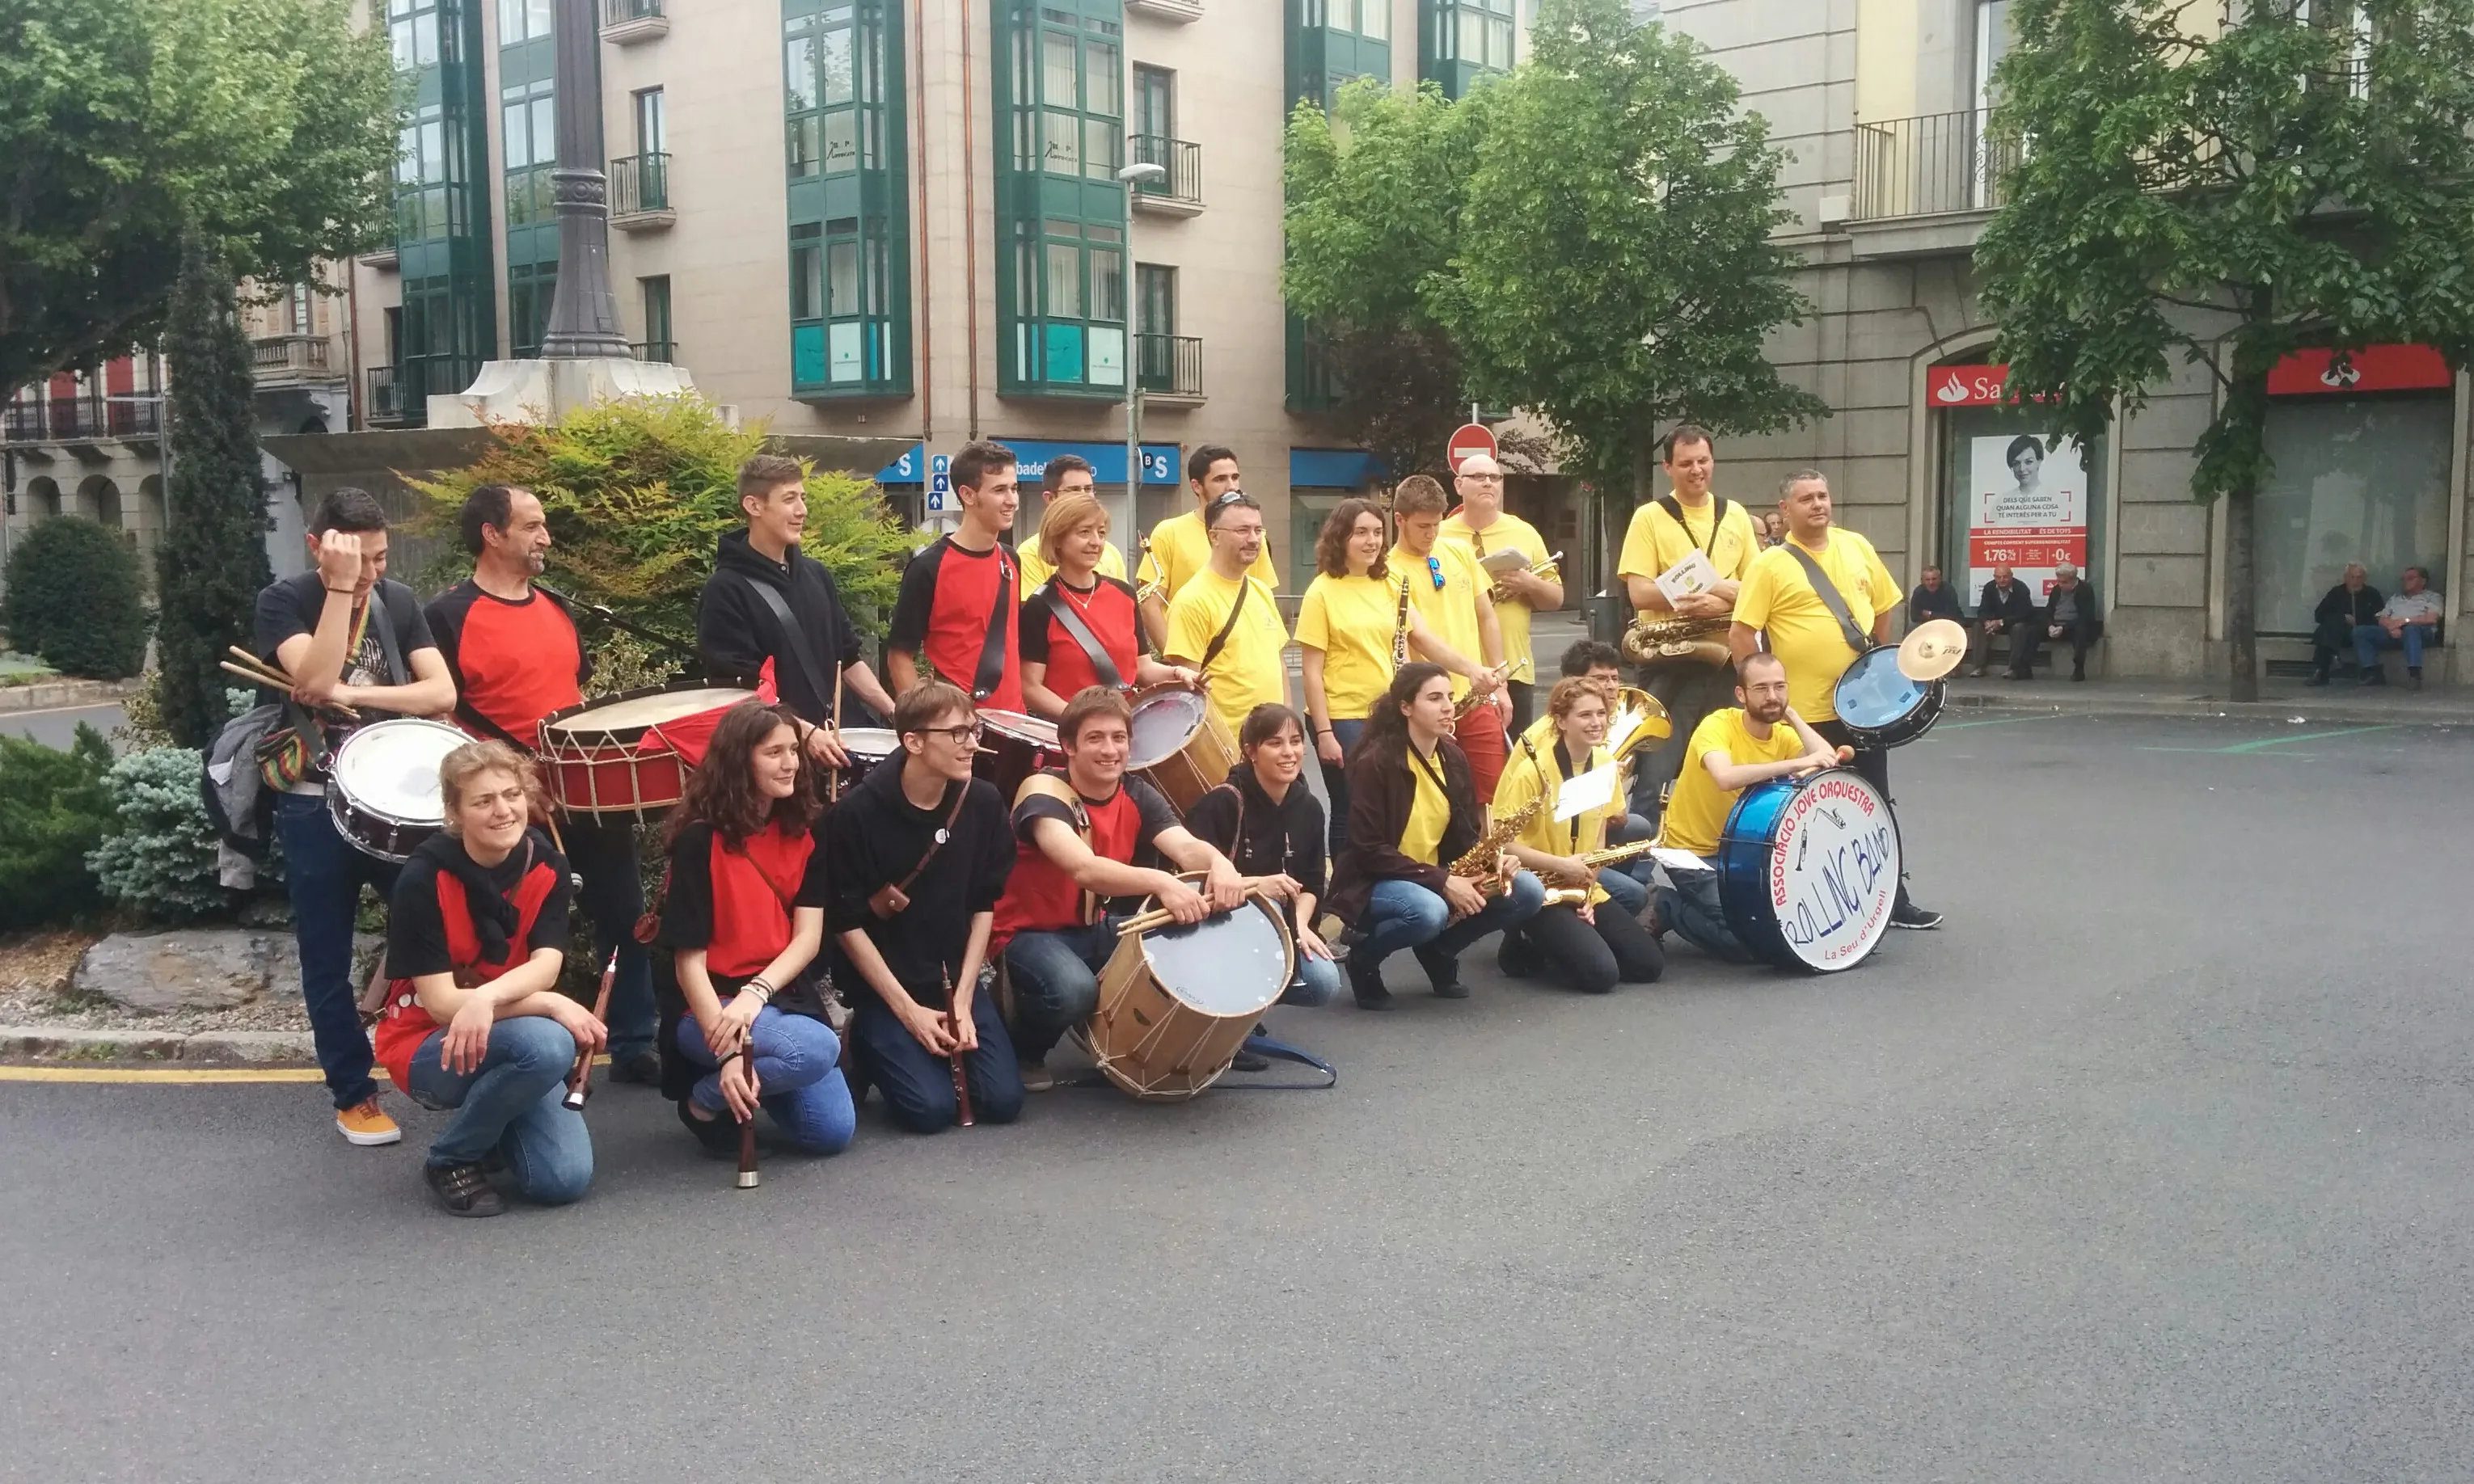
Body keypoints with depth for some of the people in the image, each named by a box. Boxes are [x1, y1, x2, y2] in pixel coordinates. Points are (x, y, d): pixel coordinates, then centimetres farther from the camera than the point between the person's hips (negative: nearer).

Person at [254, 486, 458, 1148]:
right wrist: (341, 588, -24)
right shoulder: (283, 600, -7)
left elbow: (442, 692, -5)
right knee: (328, 962, 6)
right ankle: (353, 1096, 17)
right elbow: (314, 682, -24)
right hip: (316, 808, -3)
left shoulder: (398, 600, 5)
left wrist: (352, 693, -16)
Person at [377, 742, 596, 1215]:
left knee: (564, 1180, -17)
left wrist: (486, 998, -39)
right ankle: (452, 1159, -9)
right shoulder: (424, 879, -19)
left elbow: (545, 968, -18)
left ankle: (494, 1112, 16)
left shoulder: (546, 866, -6)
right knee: (547, 1043, -35)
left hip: (513, 1043, 4)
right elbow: (441, 1003, -21)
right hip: (428, 1048, -4)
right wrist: (553, 1006, -29)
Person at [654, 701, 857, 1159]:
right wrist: (727, 1051, -25)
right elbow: (689, 958, -15)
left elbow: (808, 938, -3)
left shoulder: (802, 833, 3)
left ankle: (750, 1079, 18)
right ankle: (705, 1099, -6)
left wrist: (756, 993, -22)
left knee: (833, 1131, -9)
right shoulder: (700, 839, -13)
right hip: (709, 1003, -6)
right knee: (816, 1049, -32)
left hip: (783, 994, 6)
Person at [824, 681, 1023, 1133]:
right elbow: (846, 924, -12)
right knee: (931, 1108, -18)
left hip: (955, 979, 4)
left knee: (1003, 1101, -10)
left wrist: (963, 999, -5)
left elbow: (984, 907, 4)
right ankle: (868, 1045, 12)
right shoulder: (857, 812, -16)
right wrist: (909, 1011, -13)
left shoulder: (983, 803, -4)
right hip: (881, 983, -4)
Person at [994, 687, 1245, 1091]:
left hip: (1095, 929, 7)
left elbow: (1186, 847, -20)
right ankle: (1021, 1054, -3)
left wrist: (1219, 864, -45)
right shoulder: (1043, 792, -22)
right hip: (1030, 932, -6)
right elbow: (1083, 868, -40)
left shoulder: (1138, 795, -2)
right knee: (1074, 988, -36)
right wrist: (1160, 882, -56)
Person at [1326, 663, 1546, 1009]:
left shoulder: (1452, 757, 4)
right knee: (1429, 912, -39)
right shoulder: (1376, 762, -18)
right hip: (1375, 883, -7)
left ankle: (1438, 950, 8)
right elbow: (1369, 850, -21)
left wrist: (1495, 859, -13)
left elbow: (1467, 833, 10)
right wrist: (1442, 881, -25)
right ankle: (1363, 956, -7)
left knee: (1528, 892, -10)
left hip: (1439, 877, 7)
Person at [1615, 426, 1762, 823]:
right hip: (1669, 662, -4)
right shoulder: (1649, 517, -2)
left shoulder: (1736, 515, 10)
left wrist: (1715, 590, -12)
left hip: (1726, 659, 4)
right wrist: (1715, 594, -16)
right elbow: (1639, 593, -11)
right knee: (1655, 776, -6)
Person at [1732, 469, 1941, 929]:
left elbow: (1882, 608, 17)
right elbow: (1740, 635, -13)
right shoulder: (1770, 565, -10)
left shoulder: (1856, 547, 6)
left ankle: (1892, 900, 23)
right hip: (1805, 712, -5)